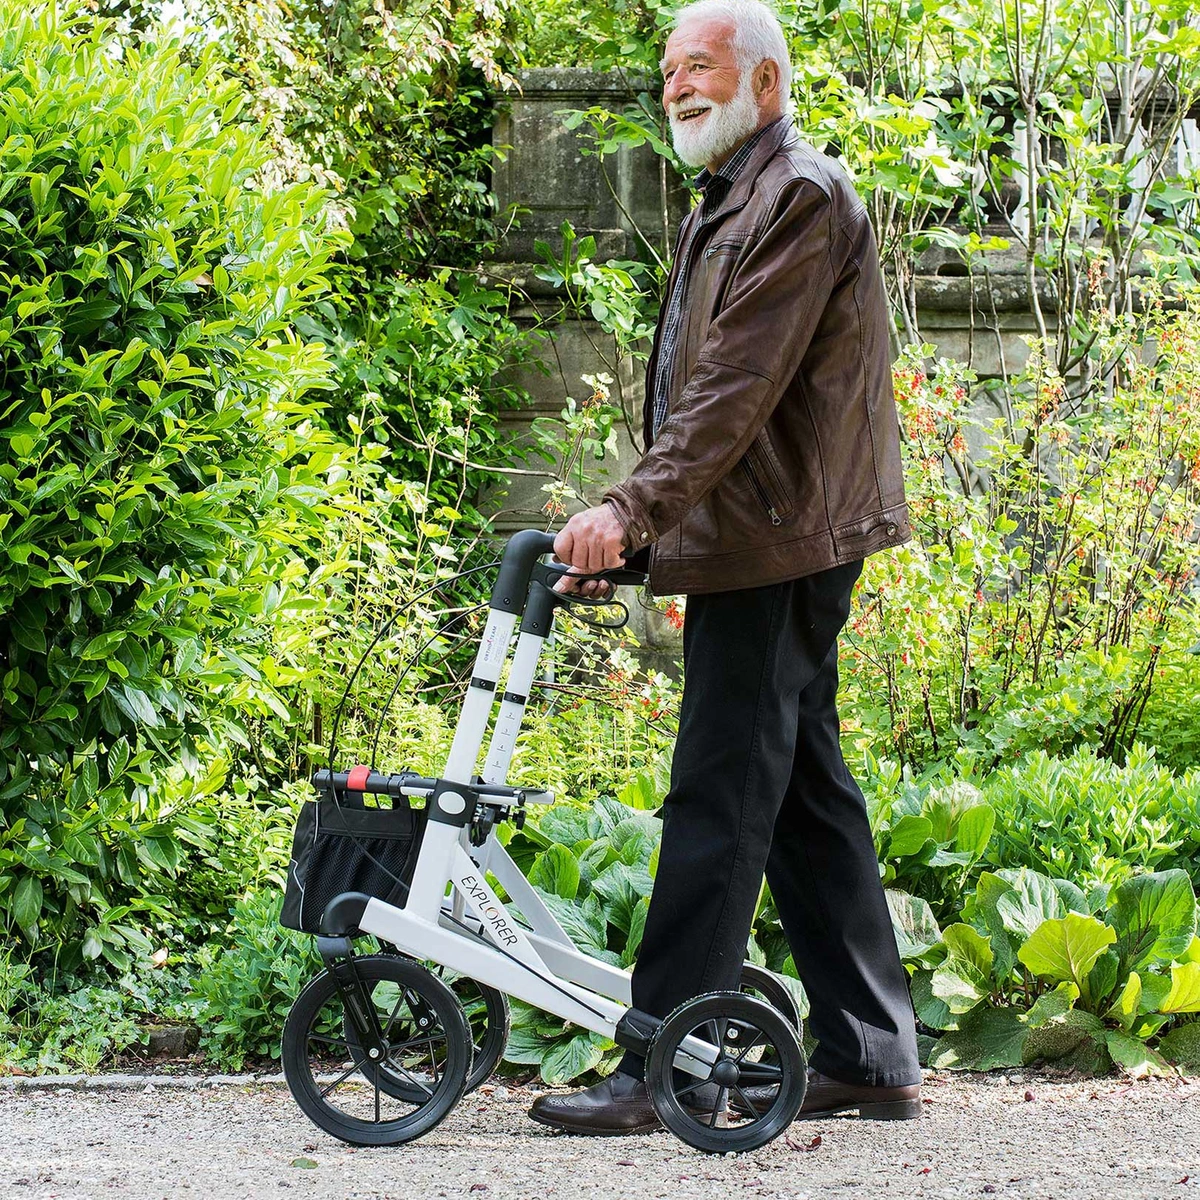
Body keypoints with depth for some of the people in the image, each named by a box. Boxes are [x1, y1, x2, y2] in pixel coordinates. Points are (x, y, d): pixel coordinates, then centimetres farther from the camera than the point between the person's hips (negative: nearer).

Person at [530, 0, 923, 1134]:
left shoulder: (803, 198, -12)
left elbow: (739, 386, -22)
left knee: (717, 805, -10)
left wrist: (633, 507, -27)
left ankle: (657, 1070, -10)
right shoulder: (724, 210, 20)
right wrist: (638, 524, 14)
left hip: (774, 545, -10)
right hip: (758, 544, 10)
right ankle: (871, 1057, 17)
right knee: (808, 796, 12)